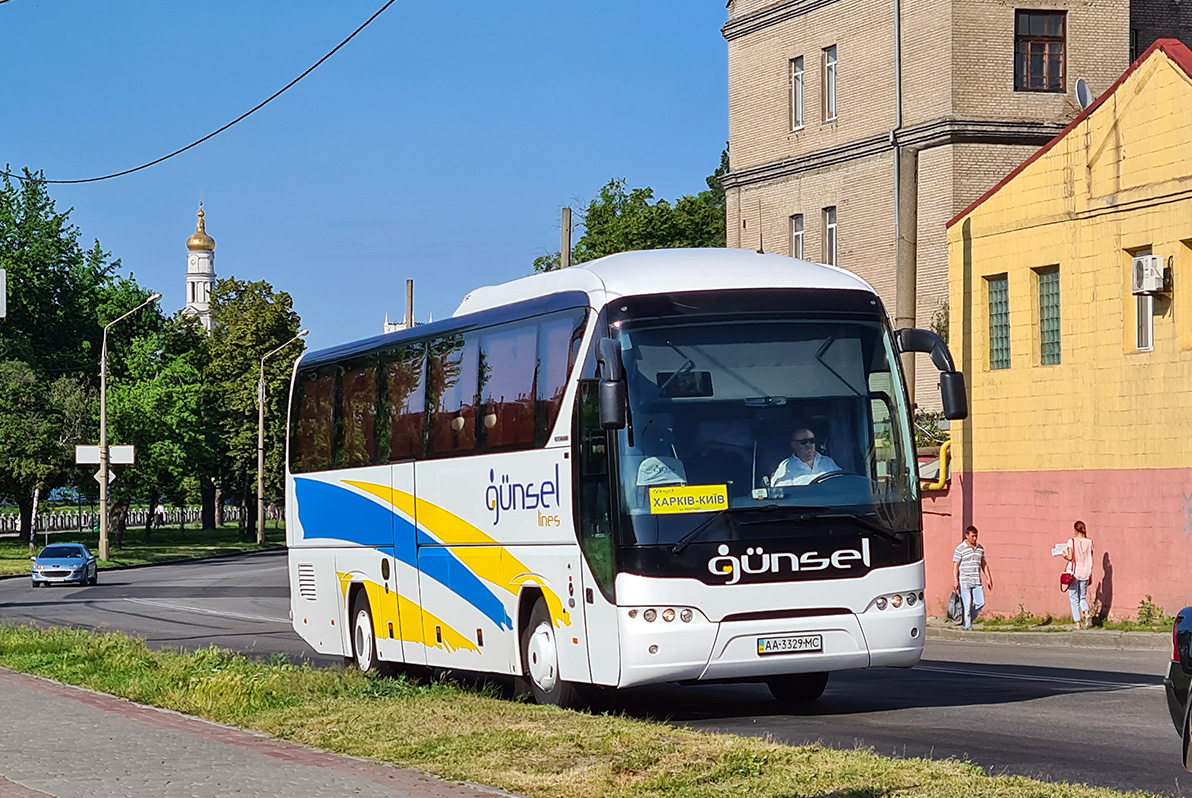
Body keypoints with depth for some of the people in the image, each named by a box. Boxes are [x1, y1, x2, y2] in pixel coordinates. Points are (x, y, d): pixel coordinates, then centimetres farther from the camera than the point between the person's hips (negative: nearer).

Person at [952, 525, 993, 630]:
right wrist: (955, 581, -13)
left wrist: (988, 578, 15)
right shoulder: (960, 549, -6)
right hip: (964, 582, -5)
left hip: (977, 582, 5)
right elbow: (955, 566, -6)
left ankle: (967, 620, 18)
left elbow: (984, 564, 19)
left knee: (980, 602, 0)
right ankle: (967, 627, 3)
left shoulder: (980, 548, 11)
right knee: (966, 605, -4)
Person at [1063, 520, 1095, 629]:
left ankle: (1077, 623, -1)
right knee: (1083, 597, 16)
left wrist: (1065, 556, 9)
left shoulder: (1072, 541, -9)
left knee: (1074, 599, 4)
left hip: (1074, 572, -3)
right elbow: (1091, 560, 5)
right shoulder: (1089, 542, 2)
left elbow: (1070, 558, -13)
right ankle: (1087, 613, -12)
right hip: (1085, 573, 3)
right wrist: (1090, 575, 14)